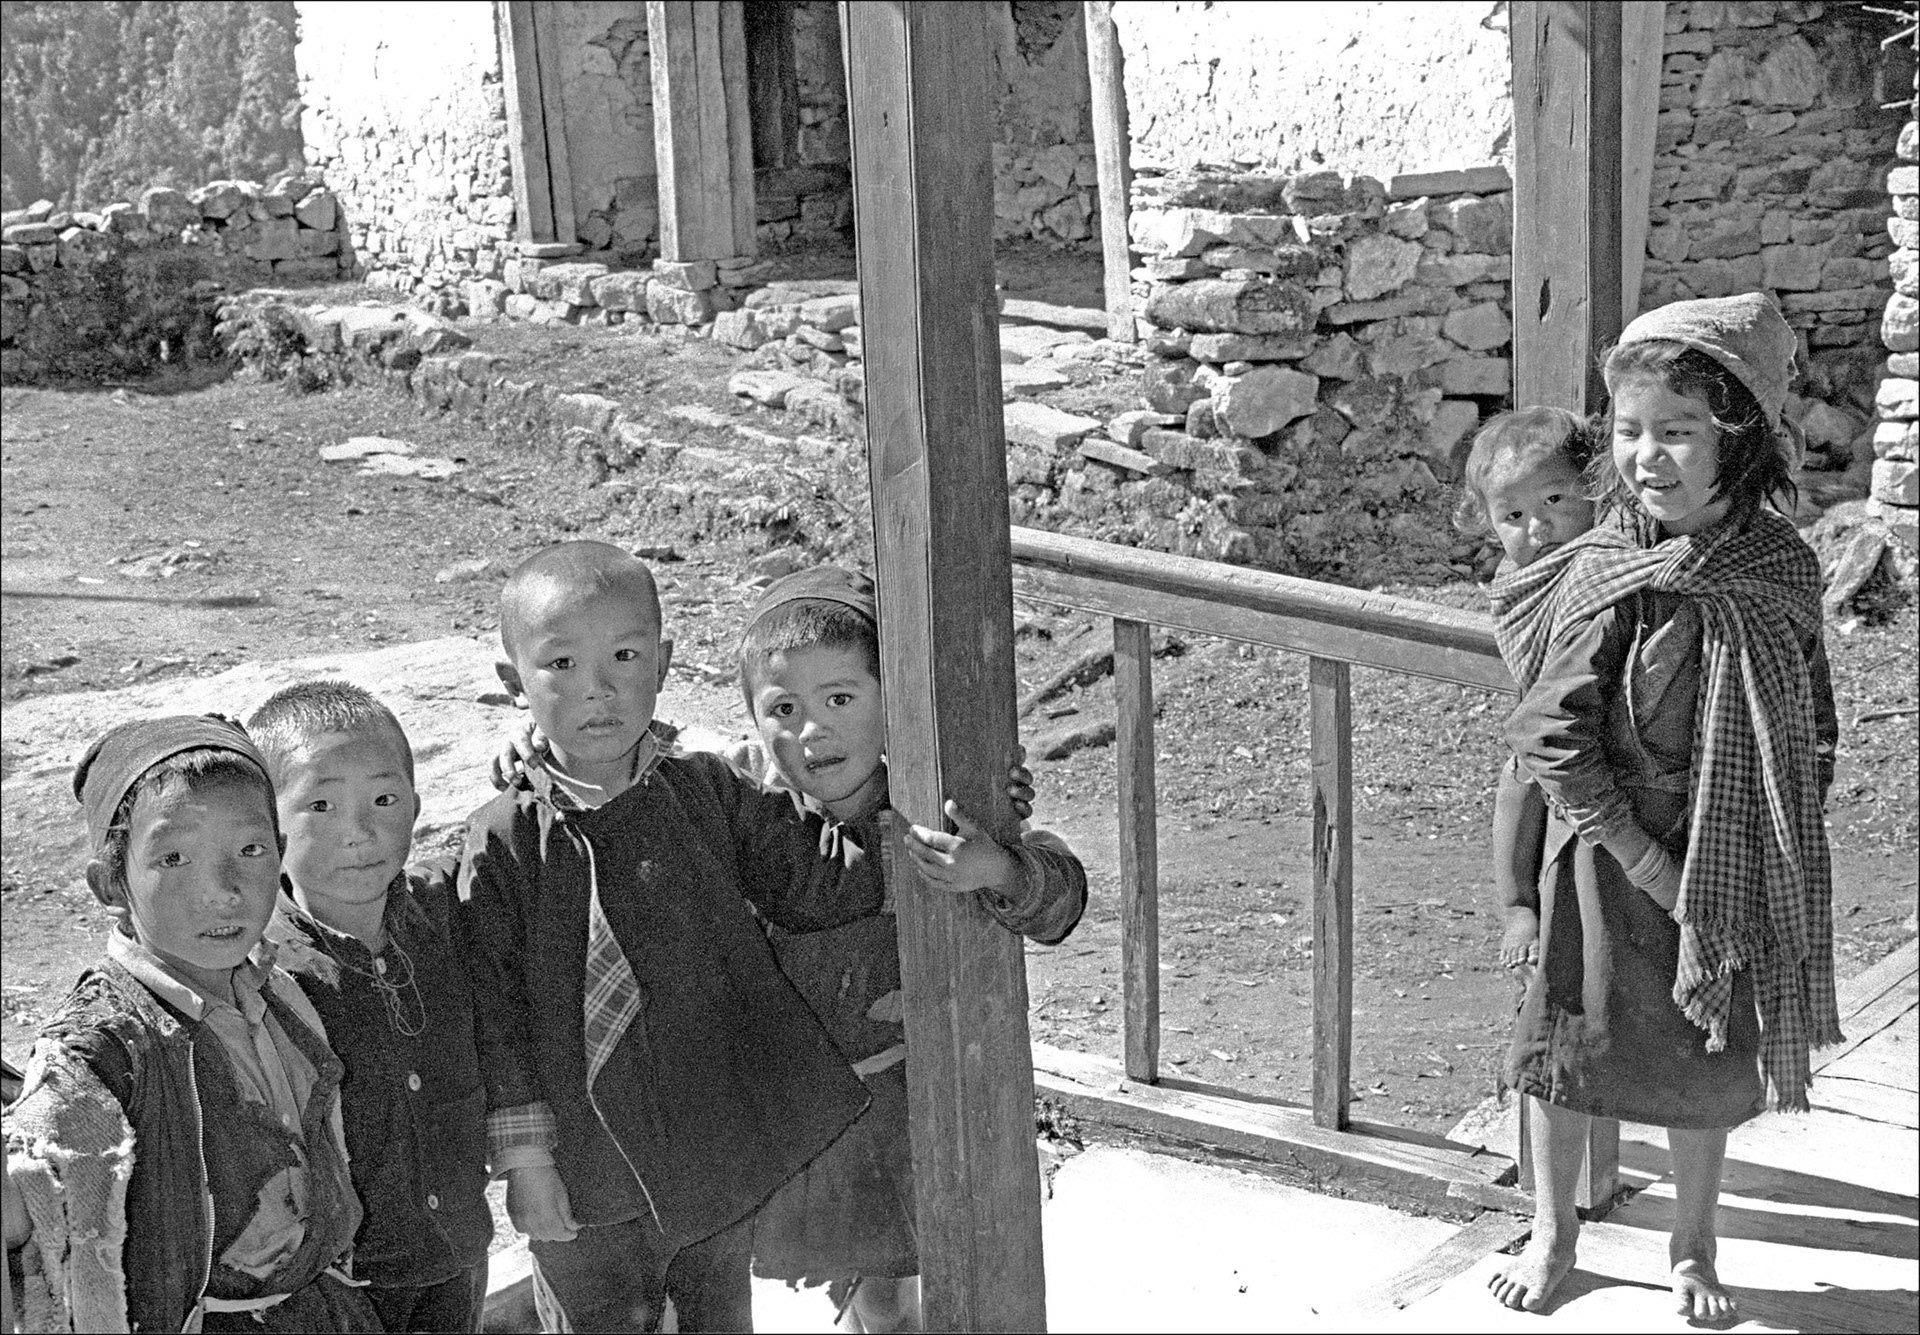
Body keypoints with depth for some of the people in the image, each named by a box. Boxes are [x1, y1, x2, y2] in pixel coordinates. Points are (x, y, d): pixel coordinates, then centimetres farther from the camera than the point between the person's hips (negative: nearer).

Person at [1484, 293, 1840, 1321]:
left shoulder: (1782, 569, -9)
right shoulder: (1609, 577, -18)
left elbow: (1810, 730, 5)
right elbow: (1556, 740, -17)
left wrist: (1783, 845, -1)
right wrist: (1652, 869, -18)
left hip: (1734, 873, 2)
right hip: (1608, 856, -2)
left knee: (1707, 1062, 15)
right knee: (1571, 1040, 11)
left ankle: (1693, 1247, 36)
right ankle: (1552, 1231, 33)